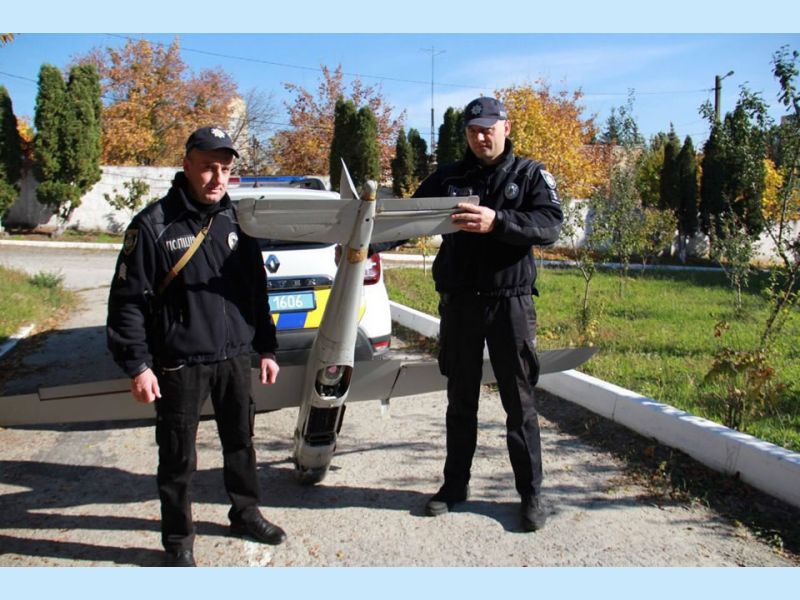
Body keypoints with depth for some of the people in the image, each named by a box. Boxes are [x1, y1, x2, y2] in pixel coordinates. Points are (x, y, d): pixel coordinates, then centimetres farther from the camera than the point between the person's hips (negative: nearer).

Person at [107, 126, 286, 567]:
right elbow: (128, 299, -10)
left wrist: (266, 348, 12)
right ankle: (178, 541, 25)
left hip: (235, 358, 5)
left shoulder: (235, 221, 6)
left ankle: (245, 513, 40)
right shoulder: (154, 224, -10)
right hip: (180, 364, -5)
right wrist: (137, 365, -14)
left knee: (240, 442, 19)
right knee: (178, 458, 7)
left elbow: (256, 290, 13)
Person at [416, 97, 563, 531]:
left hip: (510, 301, -2)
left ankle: (531, 492, 15)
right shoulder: (447, 178, 10)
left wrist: (496, 222, -28)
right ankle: (455, 483, 25)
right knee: (460, 399, 12)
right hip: (458, 302, 3)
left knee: (519, 401, 3)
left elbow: (550, 226, -13)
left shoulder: (530, 174, 2)